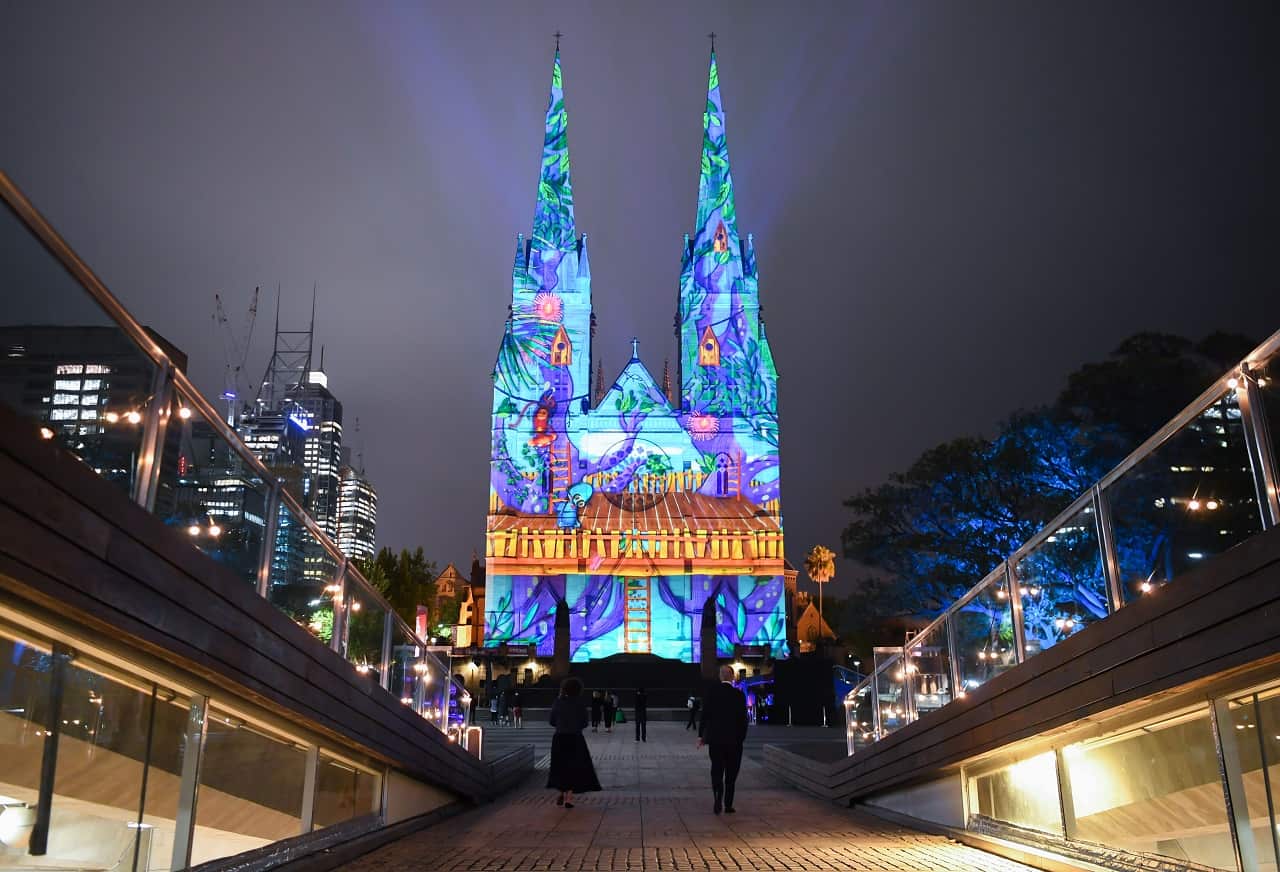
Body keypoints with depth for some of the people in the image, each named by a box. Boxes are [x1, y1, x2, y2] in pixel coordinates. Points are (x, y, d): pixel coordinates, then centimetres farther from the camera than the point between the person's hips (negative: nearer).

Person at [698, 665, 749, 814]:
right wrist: (742, 737, 4)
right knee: (731, 773, 11)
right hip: (734, 740, -1)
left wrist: (701, 735, 6)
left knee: (717, 770, 7)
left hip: (715, 739, 1)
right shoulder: (739, 694, -7)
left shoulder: (712, 693, -3)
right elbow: (743, 718, -6)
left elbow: (705, 715, -2)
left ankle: (718, 799, -15)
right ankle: (728, 805, 12)